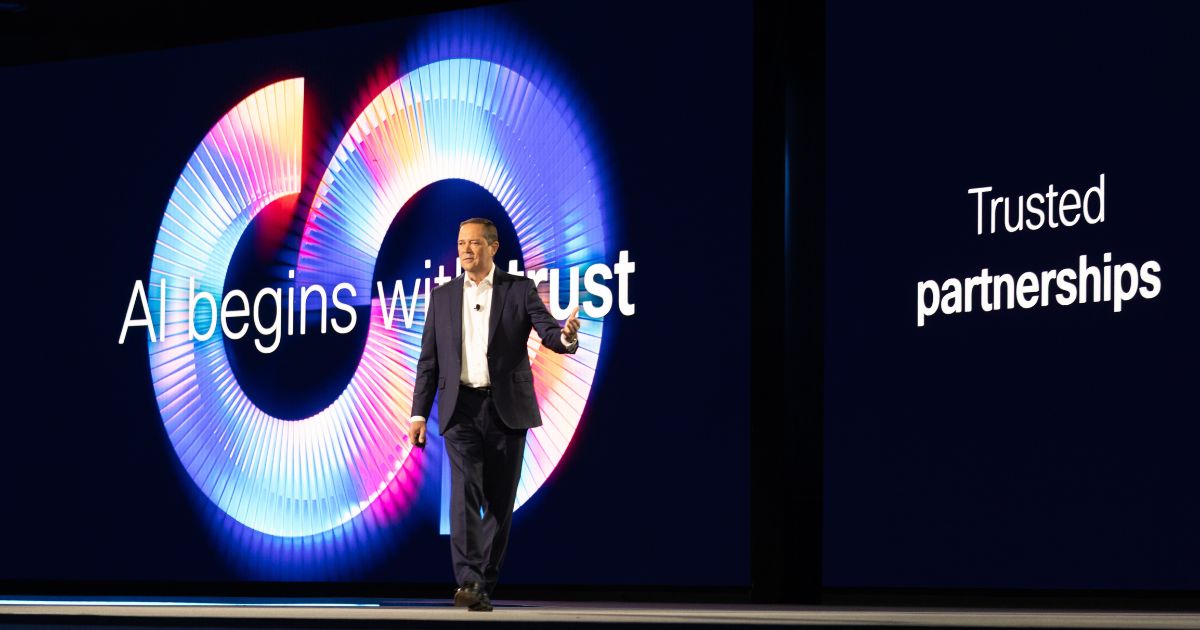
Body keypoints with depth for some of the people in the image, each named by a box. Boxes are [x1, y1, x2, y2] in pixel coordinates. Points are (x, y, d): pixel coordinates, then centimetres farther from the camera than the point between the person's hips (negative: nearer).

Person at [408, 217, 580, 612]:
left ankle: (485, 586, 12)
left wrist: (566, 336, -32)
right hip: (461, 409, 0)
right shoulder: (443, 296, 10)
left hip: (507, 409, 0)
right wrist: (419, 414, 4)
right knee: (465, 490, -16)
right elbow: (429, 360, 11)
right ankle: (467, 581, -26)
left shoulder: (519, 289, 4)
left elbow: (550, 335, -7)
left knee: (499, 500, 3)